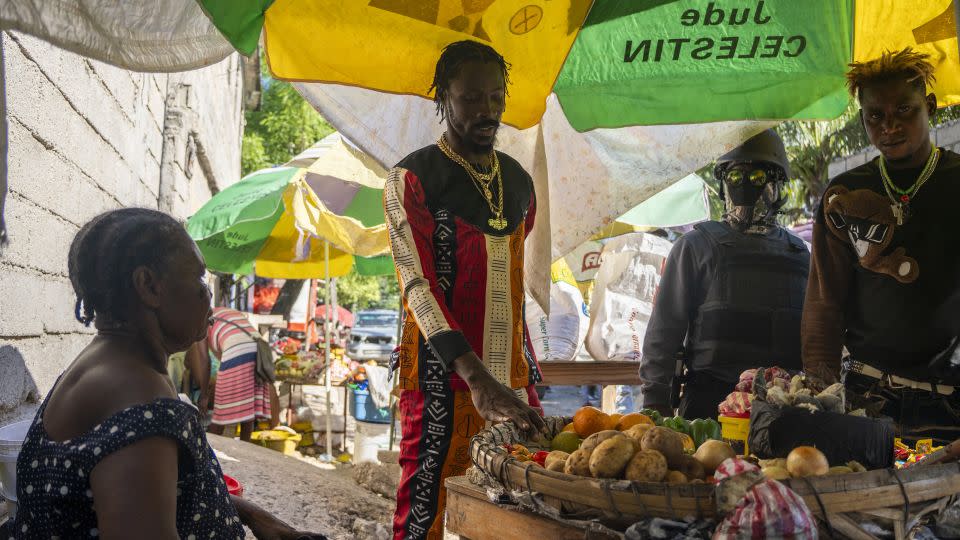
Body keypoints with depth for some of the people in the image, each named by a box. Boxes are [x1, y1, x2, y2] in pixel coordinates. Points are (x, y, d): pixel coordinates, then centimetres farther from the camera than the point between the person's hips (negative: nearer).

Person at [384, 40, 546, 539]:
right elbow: (417, 283, -17)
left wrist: (527, 370, 16)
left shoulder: (519, 181, 14)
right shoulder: (412, 179, -6)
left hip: (512, 377, 6)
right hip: (444, 377, -5)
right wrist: (477, 378, -29)